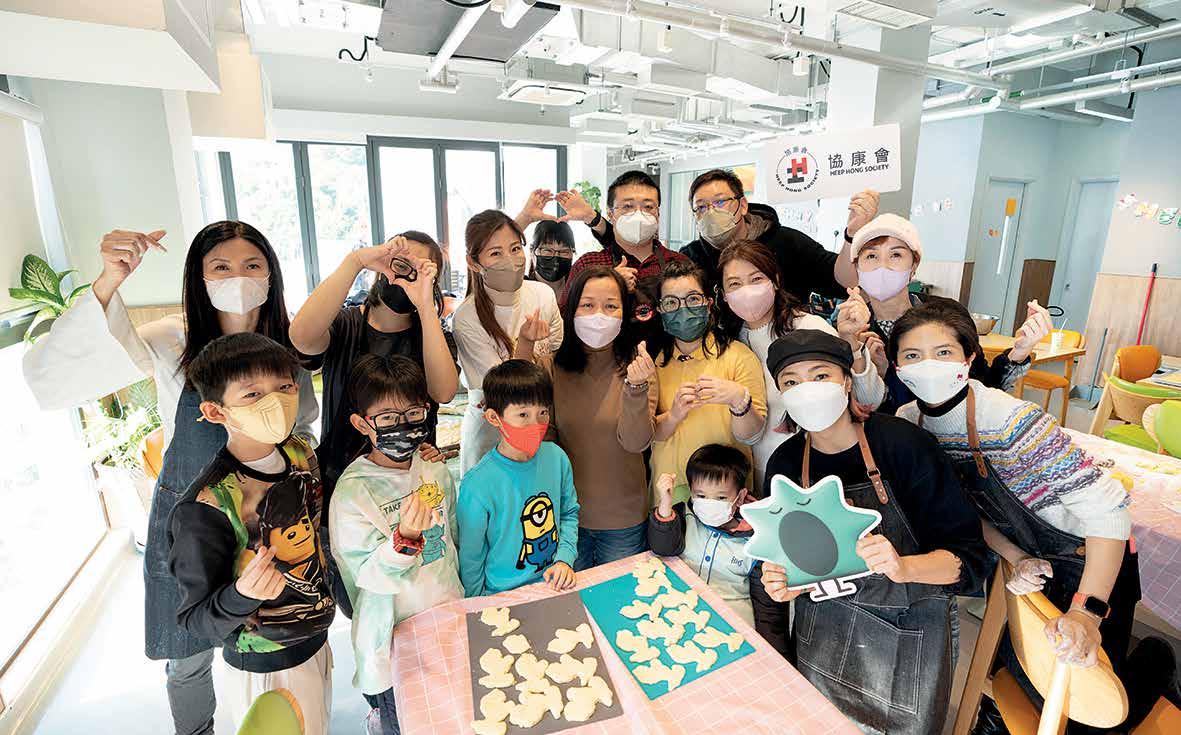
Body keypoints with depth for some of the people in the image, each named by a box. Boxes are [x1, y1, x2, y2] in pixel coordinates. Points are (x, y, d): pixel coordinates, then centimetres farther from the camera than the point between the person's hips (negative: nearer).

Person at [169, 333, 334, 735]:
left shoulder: (301, 453, -10)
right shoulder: (205, 508, -29)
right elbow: (196, 618, -20)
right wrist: (242, 596, -38)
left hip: (316, 642, 6)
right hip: (265, 670, -6)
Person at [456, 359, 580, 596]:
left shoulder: (556, 457, -4)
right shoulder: (477, 486, -19)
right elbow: (470, 562, -7)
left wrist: (564, 559, 0)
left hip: (555, 586, 3)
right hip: (505, 598, -3)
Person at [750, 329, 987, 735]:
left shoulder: (904, 444, -21)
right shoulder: (784, 463, -10)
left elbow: (968, 558, -17)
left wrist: (903, 567, -35)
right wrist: (779, 583, -18)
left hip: (909, 631, -2)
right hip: (822, 630, 3)